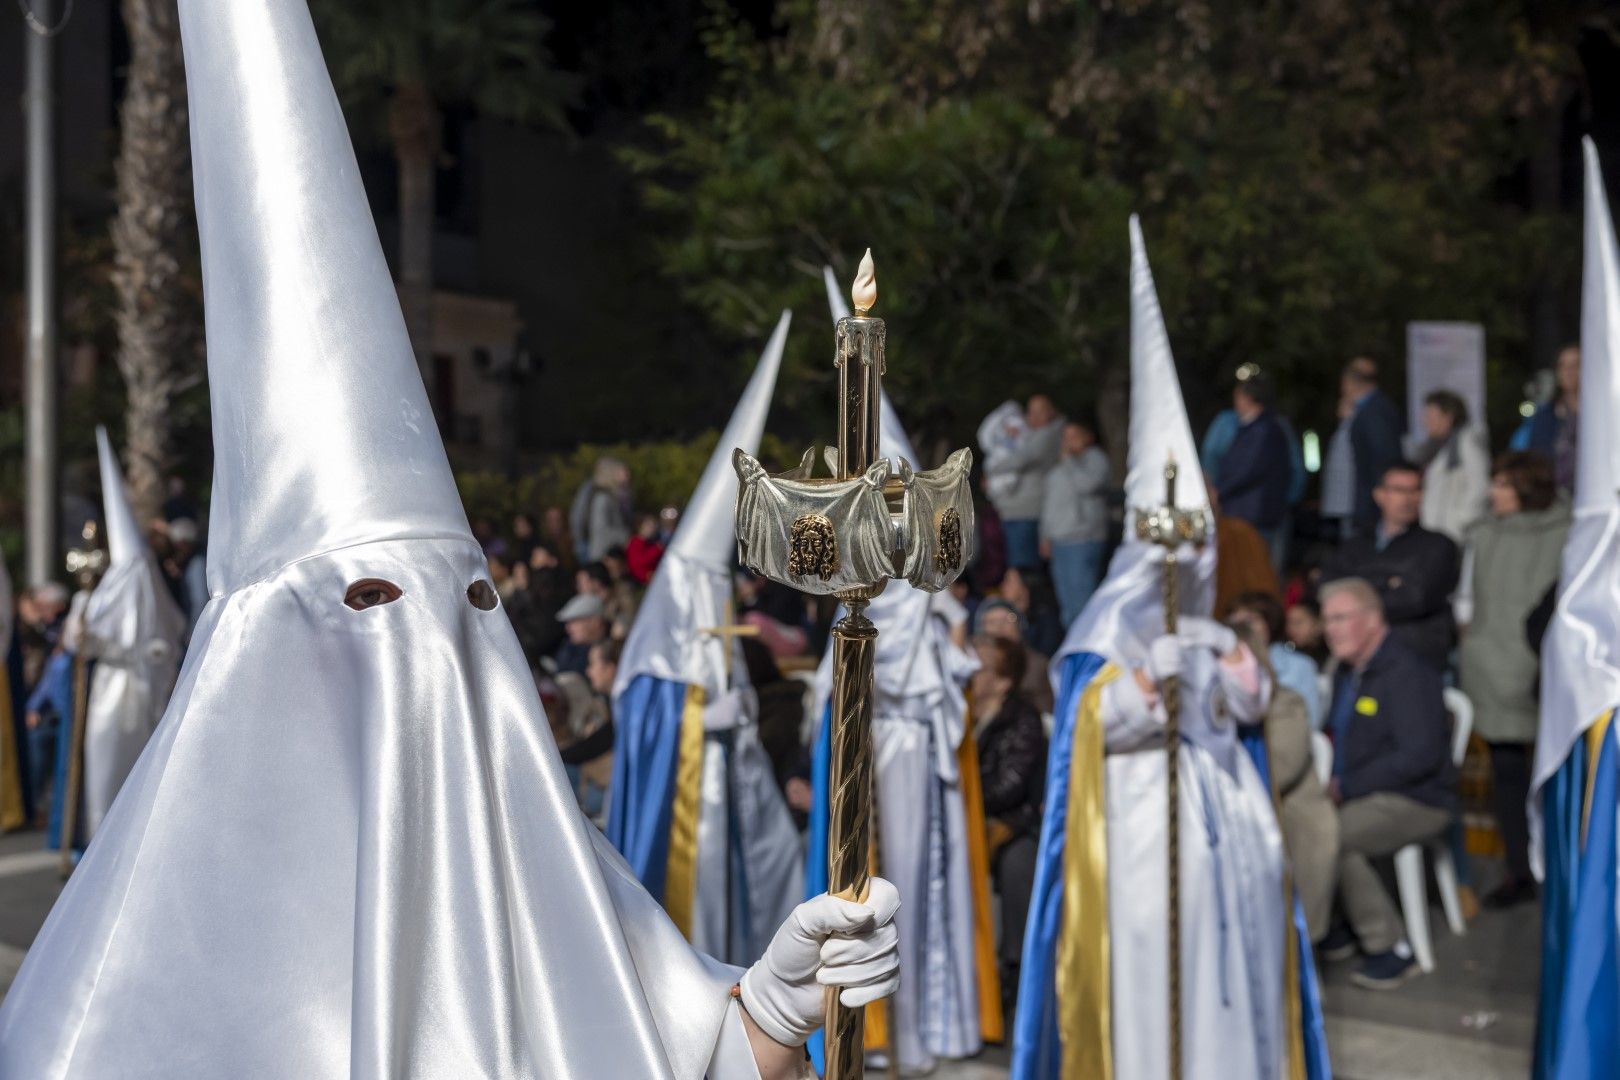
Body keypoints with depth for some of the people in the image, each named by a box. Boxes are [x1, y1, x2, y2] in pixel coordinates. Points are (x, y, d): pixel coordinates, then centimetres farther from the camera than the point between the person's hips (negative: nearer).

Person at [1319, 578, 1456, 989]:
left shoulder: (1407, 673, -16)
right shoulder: (1348, 671, 14)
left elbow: (1420, 755, -23)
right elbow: (1337, 736, 23)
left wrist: (1346, 787, -19)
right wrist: (1325, 781, 1)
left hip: (1415, 802, -9)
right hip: (1363, 796, 9)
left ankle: (1391, 948, -14)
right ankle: (1344, 923, 3)